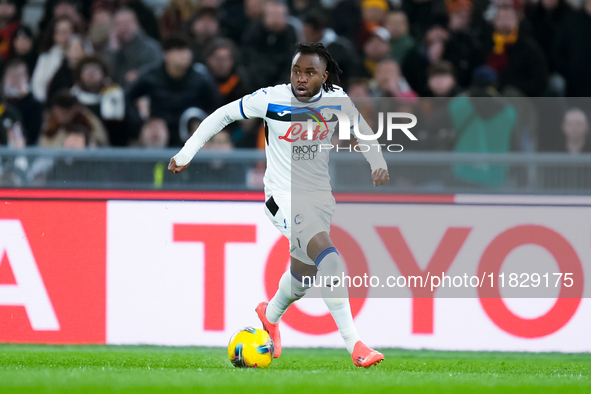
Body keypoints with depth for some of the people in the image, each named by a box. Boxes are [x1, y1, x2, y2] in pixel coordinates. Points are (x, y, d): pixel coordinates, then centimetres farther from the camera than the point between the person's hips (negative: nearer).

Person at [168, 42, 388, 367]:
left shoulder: (338, 100, -4)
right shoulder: (271, 99, -13)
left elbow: (362, 132, 11)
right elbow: (223, 115, 0)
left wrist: (378, 164, -7)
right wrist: (186, 153, 0)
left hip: (320, 198, 5)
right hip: (283, 198, -5)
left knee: (303, 276, 19)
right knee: (328, 257, -28)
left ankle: (270, 315, 55)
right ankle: (354, 344, -33)